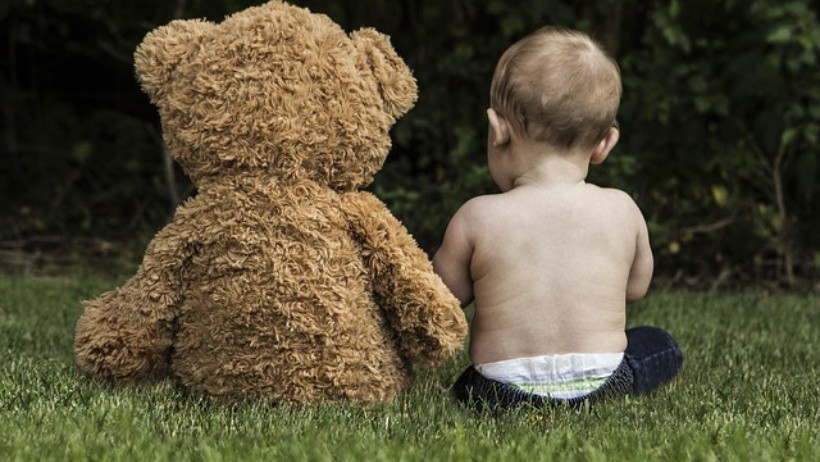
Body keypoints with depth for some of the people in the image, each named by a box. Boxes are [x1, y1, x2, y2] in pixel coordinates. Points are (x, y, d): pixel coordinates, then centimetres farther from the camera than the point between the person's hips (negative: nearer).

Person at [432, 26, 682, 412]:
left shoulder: (478, 218, -12)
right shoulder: (622, 211, -6)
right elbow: (636, 287, 11)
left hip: (501, 394, 0)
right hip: (603, 385, 1)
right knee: (662, 347, 26)